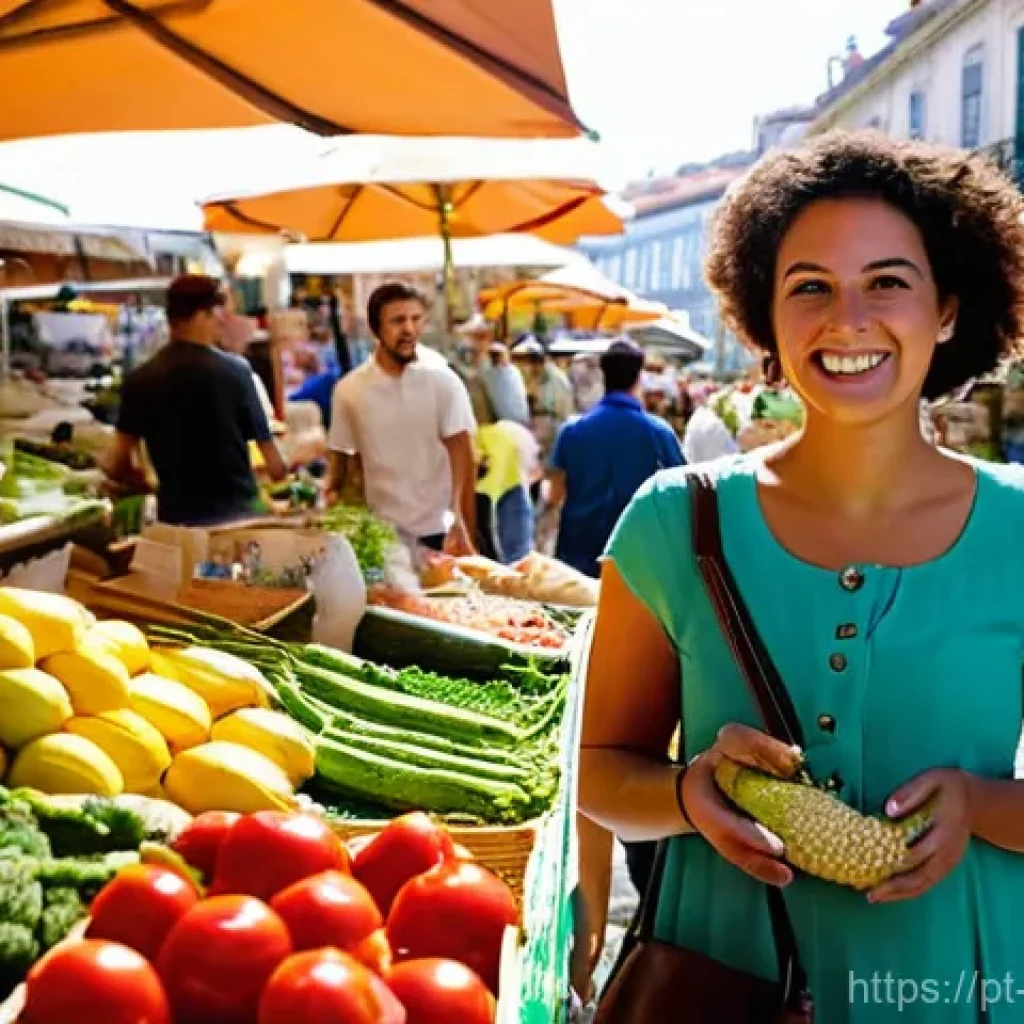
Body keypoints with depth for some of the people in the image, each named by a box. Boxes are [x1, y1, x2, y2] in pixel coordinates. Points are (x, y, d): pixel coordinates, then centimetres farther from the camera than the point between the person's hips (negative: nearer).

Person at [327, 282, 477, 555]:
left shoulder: (443, 381, -4)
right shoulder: (349, 389, 0)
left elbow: (463, 459, -7)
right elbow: (343, 463, 7)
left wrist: (465, 531, -16)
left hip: (438, 531, -1)